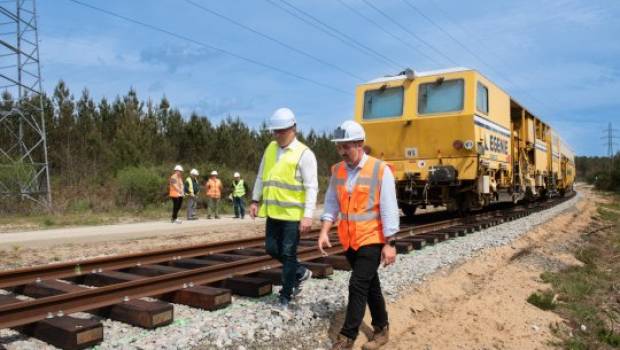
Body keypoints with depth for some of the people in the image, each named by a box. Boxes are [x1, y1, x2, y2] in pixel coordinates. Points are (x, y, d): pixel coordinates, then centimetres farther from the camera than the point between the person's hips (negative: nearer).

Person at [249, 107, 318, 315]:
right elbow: (261, 176, 19)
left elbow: (311, 187, -13)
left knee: (288, 254, -2)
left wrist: (308, 215, -20)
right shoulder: (270, 148, 11)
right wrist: (255, 200, 14)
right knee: (272, 249, 12)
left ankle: (284, 300, 9)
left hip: (293, 213, -7)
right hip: (273, 211, 7)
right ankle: (301, 273, 35)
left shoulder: (304, 154, -10)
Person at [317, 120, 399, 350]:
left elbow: (389, 210, -12)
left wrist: (389, 244, -13)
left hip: (372, 240, -5)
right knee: (370, 286, 17)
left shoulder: (380, 170, -12)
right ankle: (381, 329, 34)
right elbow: (331, 204, 6)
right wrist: (324, 232, -4)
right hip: (349, 240, 5)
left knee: (358, 286, -9)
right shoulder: (337, 171, 3)